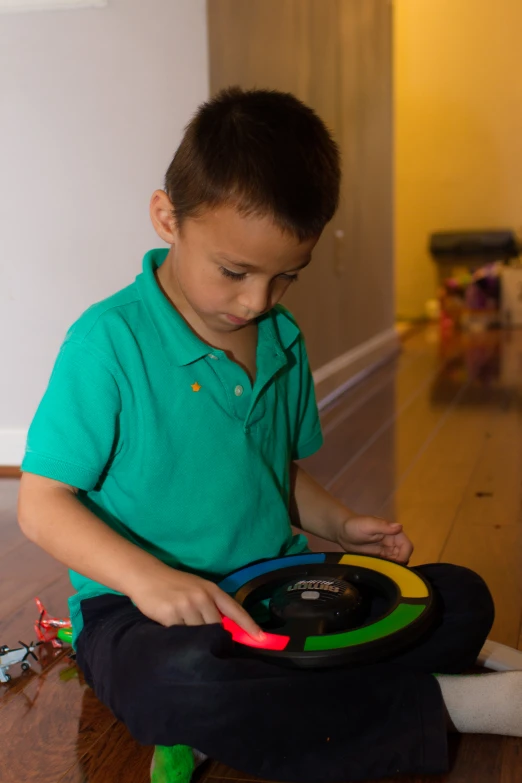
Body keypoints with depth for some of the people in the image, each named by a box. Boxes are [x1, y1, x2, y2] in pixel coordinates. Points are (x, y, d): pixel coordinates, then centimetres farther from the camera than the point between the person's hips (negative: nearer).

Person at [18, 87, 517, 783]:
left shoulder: (284, 341, 6)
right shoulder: (109, 341, -15)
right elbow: (42, 504, -14)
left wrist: (339, 525, 2)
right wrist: (145, 577, -29)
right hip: (146, 608, -5)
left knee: (464, 599, -2)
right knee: (185, 682, -39)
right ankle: (437, 705, -18)